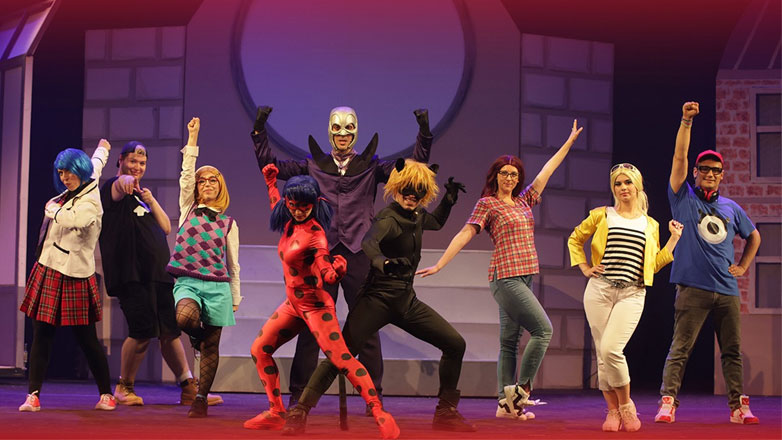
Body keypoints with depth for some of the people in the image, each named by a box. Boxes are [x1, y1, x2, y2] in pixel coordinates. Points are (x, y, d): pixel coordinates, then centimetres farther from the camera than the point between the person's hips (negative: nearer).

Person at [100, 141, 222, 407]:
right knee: (143, 332, -13)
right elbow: (119, 187, -27)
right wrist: (124, 180, -51)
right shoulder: (114, 189, 0)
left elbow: (166, 227, 15)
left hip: (158, 274, 7)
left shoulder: (142, 195, 24)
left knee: (170, 332, 8)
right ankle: (124, 387, 5)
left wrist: (151, 201, 0)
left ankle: (189, 388, 12)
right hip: (131, 274, -7)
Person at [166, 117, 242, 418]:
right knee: (185, 318, -33)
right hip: (187, 281, -1)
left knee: (211, 347, 1)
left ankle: (201, 399, 11)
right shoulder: (188, 209, 11)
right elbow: (187, 173, 1)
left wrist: (235, 299, 16)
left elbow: (233, 264, 15)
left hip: (218, 286, 1)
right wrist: (193, 137, -3)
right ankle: (197, 336, 4)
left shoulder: (229, 223, 11)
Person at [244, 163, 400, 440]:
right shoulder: (291, 223, 1)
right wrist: (271, 183, 28)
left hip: (315, 305, -9)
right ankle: (276, 414, 15)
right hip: (293, 303, 9)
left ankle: (381, 416, -15)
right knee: (259, 351, 8)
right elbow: (277, 208, 28)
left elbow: (328, 277, -26)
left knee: (341, 360, -16)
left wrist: (336, 271, -47)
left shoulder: (315, 235, -21)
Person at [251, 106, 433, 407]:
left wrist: (424, 133, -6)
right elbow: (270, 166, 11)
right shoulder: (313, 166, 13)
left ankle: (374, 396, 7)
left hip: (358, 255, 0)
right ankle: (299, 395, 7)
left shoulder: (370, 167, 11)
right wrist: (260, 132, 3)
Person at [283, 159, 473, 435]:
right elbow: (369, 241, -37)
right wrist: (382, 263, -59)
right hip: (379, 298, -7)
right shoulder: (389, 218, -14)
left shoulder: (417, 216, 9)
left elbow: (436, 223, 36)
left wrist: (450, 197, 18)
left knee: (455, 344, 1)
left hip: (407, 300, 8)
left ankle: (446, 413, 13)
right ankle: (299, 414, -17)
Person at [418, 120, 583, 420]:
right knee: (543, 330, -13)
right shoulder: (487, 203, -2)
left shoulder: (523, 201, 17)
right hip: (506, 276, -7)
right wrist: (439, 265, -11)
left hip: (522, 278, 7)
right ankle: (521, 389, -7)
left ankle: (506, 403, 7)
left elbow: (547, 170, 23)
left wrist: (570, 141, 28)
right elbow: (465, 234, -6)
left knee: (510, 342, 6)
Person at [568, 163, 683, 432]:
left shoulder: (650, 225, 14)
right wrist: (584, 267, 9)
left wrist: (674, 239, 12)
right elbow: (574, 239, 20)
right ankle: (613, 411, 14)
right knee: (602, 354, 0)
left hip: (632, 293, -1)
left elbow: (654, 264, 15)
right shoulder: (602, 216, 10)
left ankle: (626, 404, 1)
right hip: (599, 289, 1)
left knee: (611, 349, -19)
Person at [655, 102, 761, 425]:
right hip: (693, 287, -4)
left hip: (727, 289, 4)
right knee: (680, 349, -8)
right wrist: (686, 121, -13)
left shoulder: (731, 208, 15)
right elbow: (679, 157, -6)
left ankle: (738, 406, 11)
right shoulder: (684, 198, 5)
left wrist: (743, 266, 17)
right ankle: (667, 402, -11)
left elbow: (753, 236, 30)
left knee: (732, 350, 6)